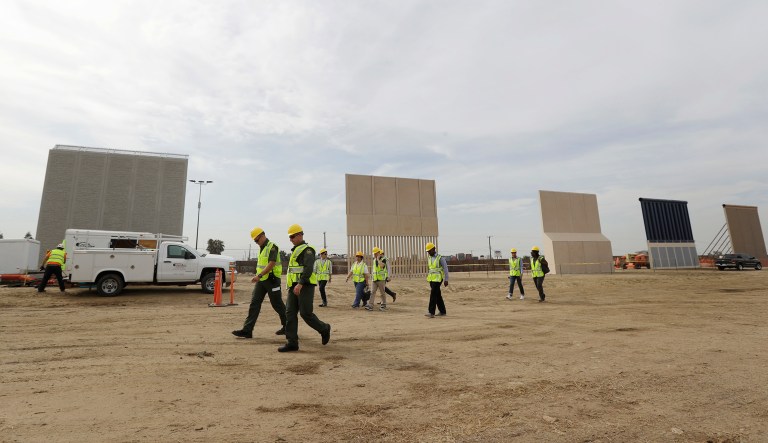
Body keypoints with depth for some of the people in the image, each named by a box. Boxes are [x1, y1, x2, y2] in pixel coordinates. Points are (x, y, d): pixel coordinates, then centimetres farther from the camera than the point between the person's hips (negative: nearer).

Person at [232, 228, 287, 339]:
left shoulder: (272, 247, -14)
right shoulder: (262, 248, 15)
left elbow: (271, 264, -24)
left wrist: (259, 275, -31)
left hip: (271, 280, -8)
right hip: (261, 280, 8)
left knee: (277, 305, 3)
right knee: (254, 303, -1)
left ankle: (287, 326, 21)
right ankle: (247, 330, -2)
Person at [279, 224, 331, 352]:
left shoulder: (307, 250, -8)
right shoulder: (295, 250, 22)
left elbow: (308, 268, -20)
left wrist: (300, 284, -28)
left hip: (305, 286, -9)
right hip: (295, 287, 9)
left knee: (306, 313, -7)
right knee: (290, 313, 0)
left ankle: (324, 329, 16)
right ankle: (292, 342, 2)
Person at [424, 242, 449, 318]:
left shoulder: (440, 258, -11)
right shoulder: (429, 258, 11)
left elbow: (445, 268, -11)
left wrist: (446, 280, -15)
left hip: (438, 279, -7)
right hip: (431, 279, 7)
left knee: (433, 295, -14)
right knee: (437, 295, 12)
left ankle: (431, 312, -14)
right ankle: (442, 311, 21)